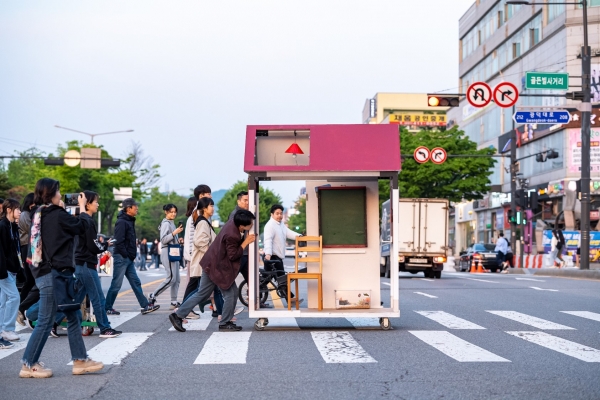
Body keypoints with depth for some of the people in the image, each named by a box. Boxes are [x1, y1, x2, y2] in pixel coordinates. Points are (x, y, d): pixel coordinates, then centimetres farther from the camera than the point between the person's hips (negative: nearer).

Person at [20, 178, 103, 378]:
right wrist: (82, 206, 11)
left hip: (44, 272, 9)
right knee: (45, 321, -1)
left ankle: (80, 360, 15)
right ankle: (29, 365, 7)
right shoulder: (57, 215, -14)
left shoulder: (40, 215, 11)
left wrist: (62, 209, 17)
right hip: (53, 274, -9)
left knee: (73, 317, 12)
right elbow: (83, 226, -2)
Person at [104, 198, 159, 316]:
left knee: (136, 283, 8)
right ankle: (107, 308, 6)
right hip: (121, 258, -10)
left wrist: (132, 255, 12)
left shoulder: (130, 221, 16)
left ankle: (145, 306, 10)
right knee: (116, 285, -3)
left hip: (128, 259, 10)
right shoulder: (121, 222, -15)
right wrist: (126, 255, -17)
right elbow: (119, 242, -21)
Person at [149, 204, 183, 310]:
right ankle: (153, 296, -6)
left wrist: (178, 241, 12)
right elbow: (163, 240, -17)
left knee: (176, 279, 6)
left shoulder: (172, 223, 20)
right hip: (168, 253, -10)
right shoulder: (166, 224, -9)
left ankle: (174, 302, 7)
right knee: (171, 278, -14)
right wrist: (174, 233, -23)